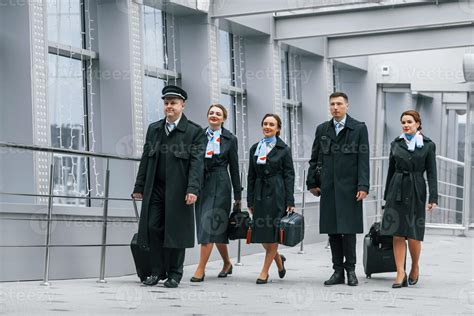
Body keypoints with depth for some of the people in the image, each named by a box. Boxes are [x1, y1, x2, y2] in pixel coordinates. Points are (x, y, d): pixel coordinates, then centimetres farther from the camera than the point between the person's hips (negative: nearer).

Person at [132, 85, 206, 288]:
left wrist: (193, 189, -18)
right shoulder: (153, 129, 14)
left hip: (178, 191, -4)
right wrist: (139, 187, 10)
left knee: (175, 231, 0)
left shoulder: (194, 132, -1)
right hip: (155, 189, 4)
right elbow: (145, 160, 15)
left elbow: (197, 162, -8)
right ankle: (157, 271, 11)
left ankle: (174, 274, 11)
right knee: (153, 229, 0)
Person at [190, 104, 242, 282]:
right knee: (217, 228, 10)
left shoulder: (229, 139, 2)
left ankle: (201, 269, -13)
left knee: (210, 225, -12)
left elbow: (234, 168, 4)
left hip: (220, 186, -4)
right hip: (202, 184, 4)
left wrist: (237, 195, 4)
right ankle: (227, 263, 29)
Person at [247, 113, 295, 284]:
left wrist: (290, 202, -9)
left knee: (272, 233, -4)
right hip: (260, 194, 4)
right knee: (261, 234, 4)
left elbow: (289, 176, -3)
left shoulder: (283, 149, 0)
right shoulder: (255, 148, 11)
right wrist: (250, 201, 8)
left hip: (277, 193, -4)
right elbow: (251, 176, 12)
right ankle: (278, 259, 31)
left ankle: (264, 272, 3)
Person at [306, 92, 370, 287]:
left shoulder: (359, 129, 1)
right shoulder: (322, 130, 13)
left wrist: (363, 186, -11)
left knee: (348, 229, -4)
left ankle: (350, 270, 6)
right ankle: (338, 271, 9)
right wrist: (312, 183, 9)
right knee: (332, 230, 4)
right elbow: (314, 159, 16)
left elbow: (363, 160, -4)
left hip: (349, 188, -4)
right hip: (328, 188, 4)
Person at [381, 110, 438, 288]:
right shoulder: (396, 144, 9)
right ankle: (400, 274, 0)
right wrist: (386, 196, 14)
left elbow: (431, 174, 0)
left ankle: (415, 267, 22)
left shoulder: (428, 145, 2)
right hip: (397, 191, 2)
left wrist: (433, 198, -8)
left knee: (413, 235, -3)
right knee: (398, 234, -2)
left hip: (416, 192, -2)